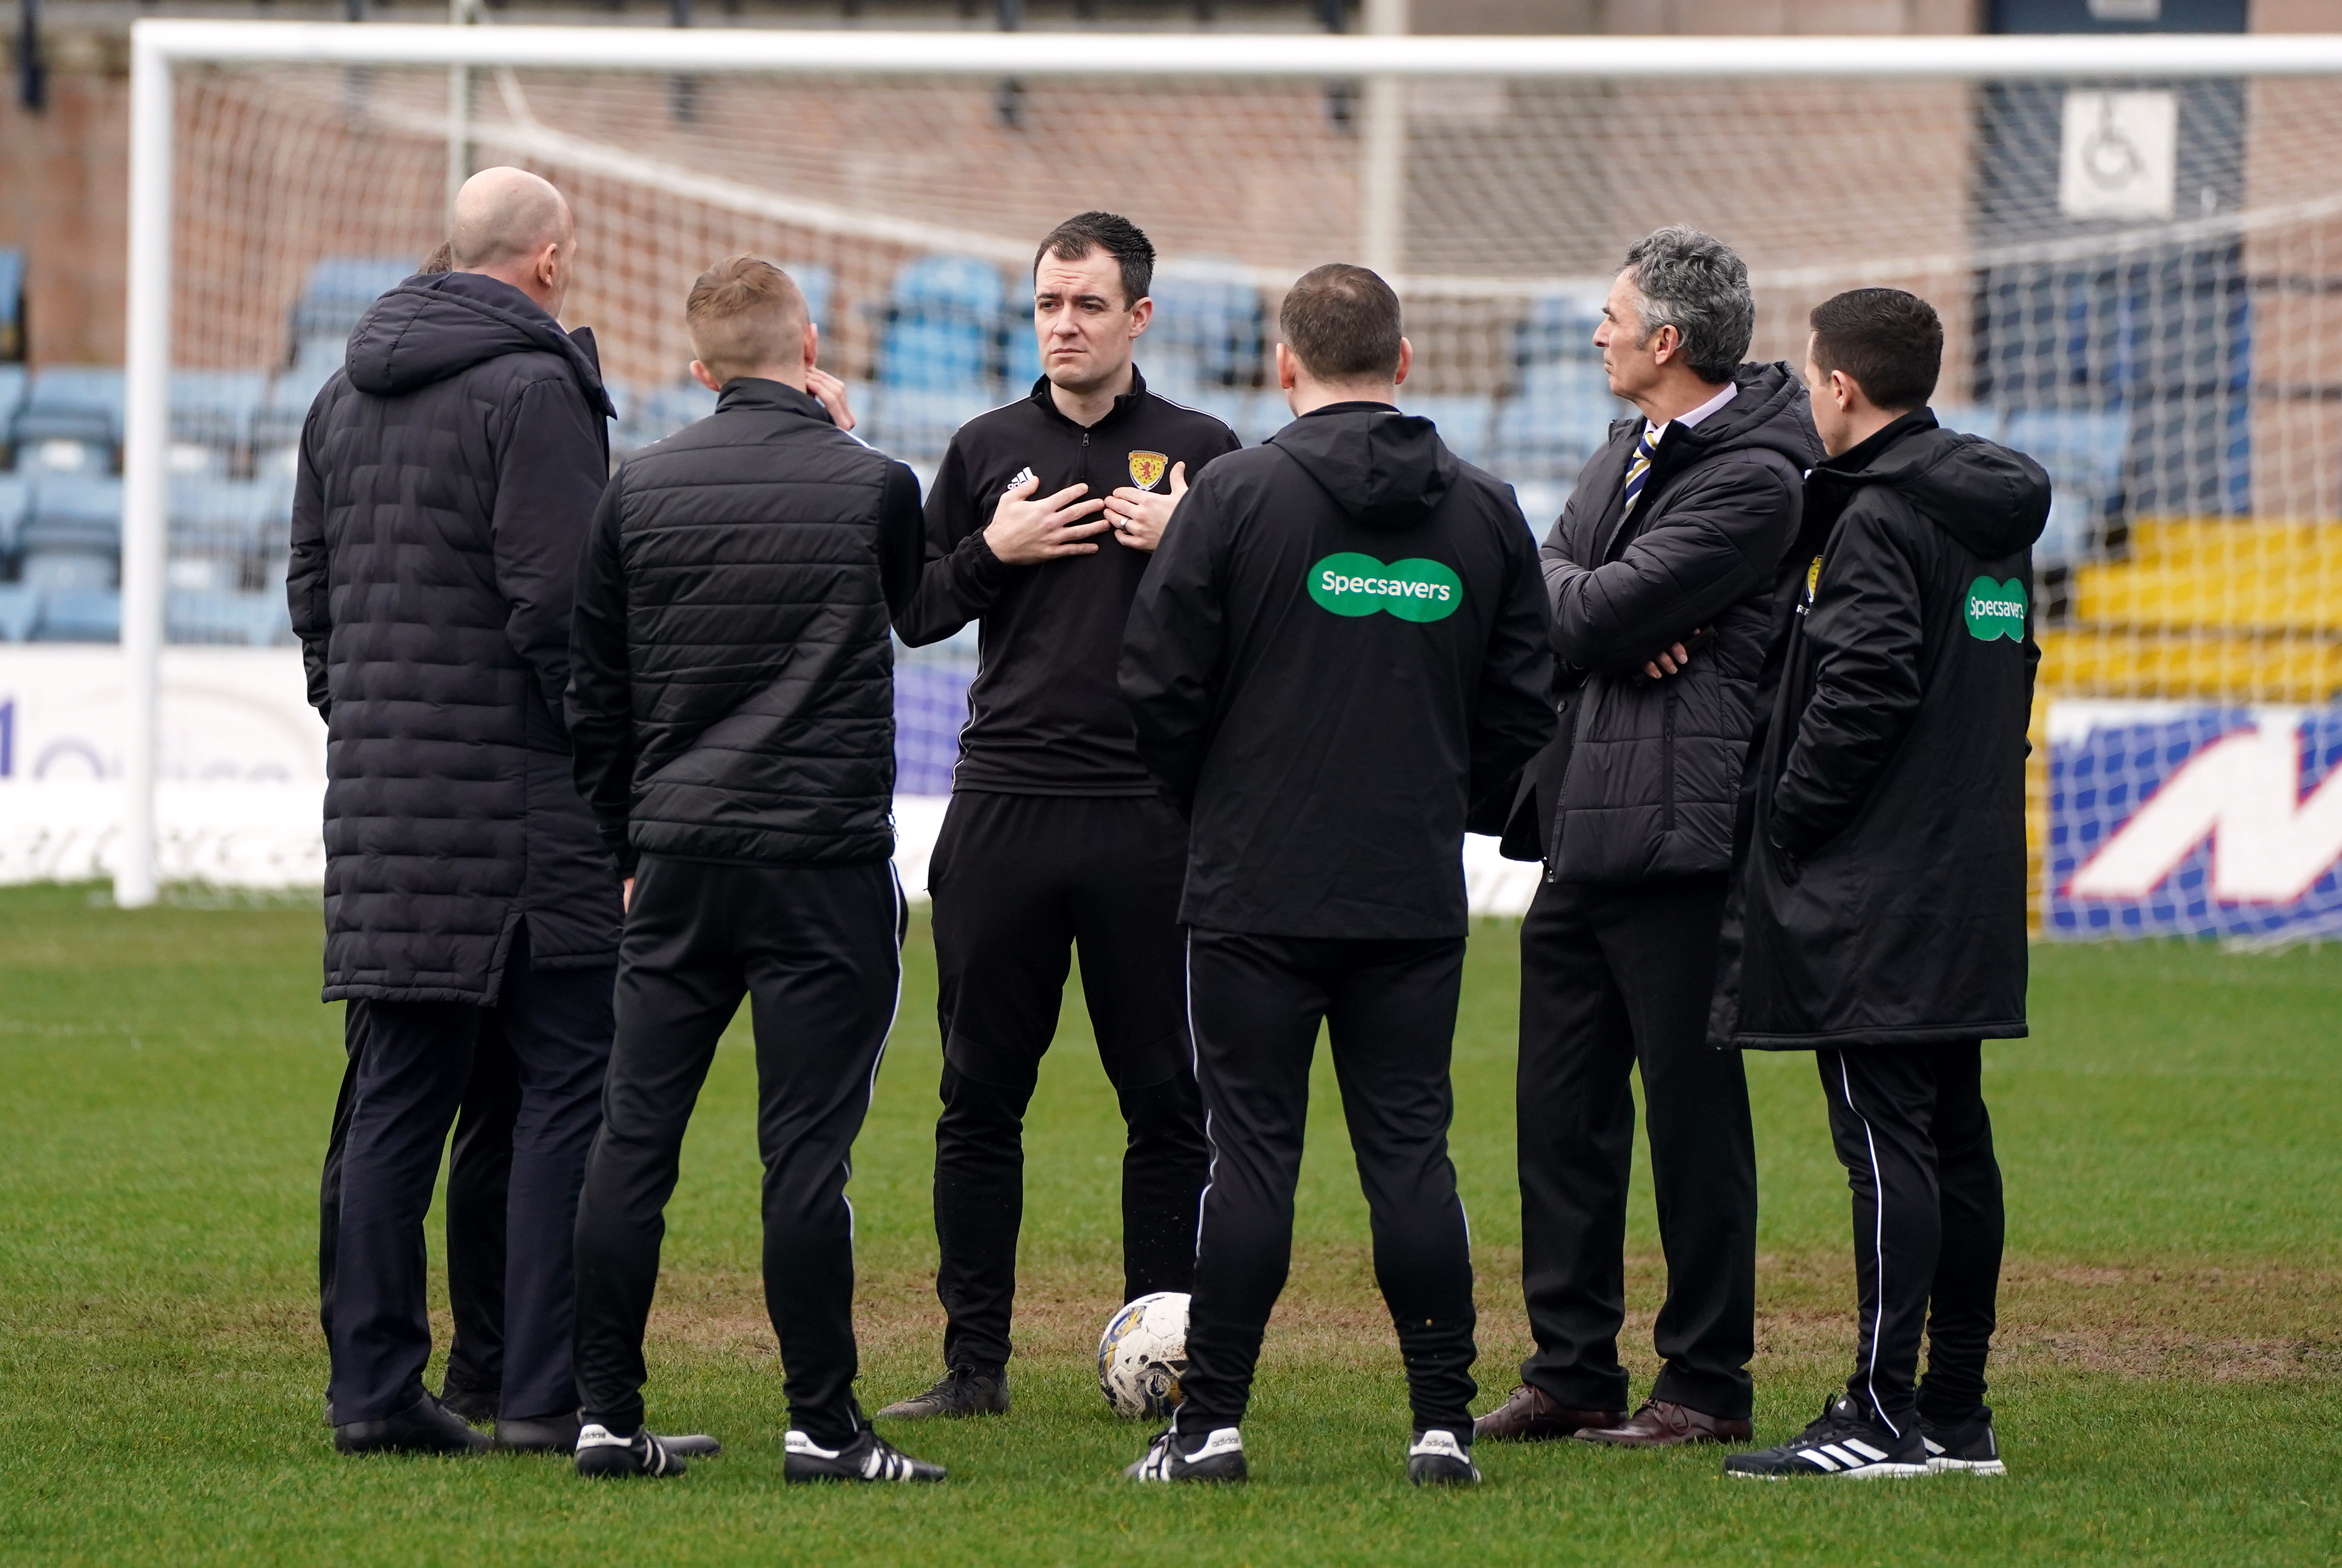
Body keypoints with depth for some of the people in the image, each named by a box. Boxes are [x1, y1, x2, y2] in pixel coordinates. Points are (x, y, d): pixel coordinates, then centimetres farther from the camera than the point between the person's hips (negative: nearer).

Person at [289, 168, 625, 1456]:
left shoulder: (345, 398, 15)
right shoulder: (534, 392, -11)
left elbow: (310, 587, 18)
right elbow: (560, 608, -17)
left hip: (380, 799, 8)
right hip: (522, 803, -8)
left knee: (397, 1094, 10)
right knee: (573, 1084, -3)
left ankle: (373, 1388, 9)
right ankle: (547, 1392, -8)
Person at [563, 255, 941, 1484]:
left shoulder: (640, 491, 6)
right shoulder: (871, 488, -2)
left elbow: (594, 694, 11)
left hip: (677, 857, 3)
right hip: (825, 861, -3)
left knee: (634, 1136, 6)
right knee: (807, 1146, -3)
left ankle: (609, 1416, 6)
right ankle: (822, 1425, -3)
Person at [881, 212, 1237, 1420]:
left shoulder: (1203, 454, 6)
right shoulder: (987, 448, 12)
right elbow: (913, 613, 12)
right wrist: (994, 551, -5)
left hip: (1153, 820, -2)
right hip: (1004, 809, 2)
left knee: (1165, 1099, 0)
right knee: (981, 1095, 3)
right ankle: (974, 1358, 8)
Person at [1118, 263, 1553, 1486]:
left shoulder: (1237, 494, -6)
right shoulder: (1485, 512, 5)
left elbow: (1159, 686, -6)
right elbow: (1523, 708, 9)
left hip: (1258, 887, -3)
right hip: (1418, 893, 3)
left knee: (1252, 1147, 0)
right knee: (1410, 1148, 6)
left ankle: (1211, 1424, 0)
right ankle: (1443, 1423, 3)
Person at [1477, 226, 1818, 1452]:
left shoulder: (1752, 480, -12)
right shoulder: (1627, 450, 18)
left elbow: (1589, 615, -16)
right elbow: (1547, 581, 12)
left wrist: (1569, 609, 5)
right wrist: (1608, 623, -7)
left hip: (1672, 833, -9)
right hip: (1580, 828, 9)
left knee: (1692, 1110, -2)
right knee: (1563, 1107, 10)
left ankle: (1708, 1384, 3)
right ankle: (1571, 1371, 16)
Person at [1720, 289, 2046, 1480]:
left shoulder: (1879, 518, -13)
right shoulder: (1998, 514, 15)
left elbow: (1867, 685, -21)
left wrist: (1789, 814, -11)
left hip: (1877, 895, -9)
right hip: (1973, 883, 9)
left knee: (1885, 1142, -9)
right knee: (1955, 1142, 11)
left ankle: (1882, 1414, -11)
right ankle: (1957, 1413, 14)